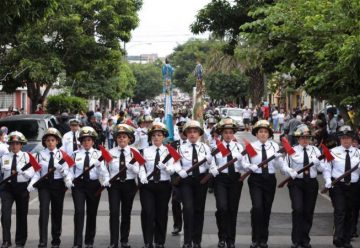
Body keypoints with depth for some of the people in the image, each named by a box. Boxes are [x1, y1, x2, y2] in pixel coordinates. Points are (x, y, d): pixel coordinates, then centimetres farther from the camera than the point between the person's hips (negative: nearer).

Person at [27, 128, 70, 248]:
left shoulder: (62, 155, 1)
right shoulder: (40, 155, 2)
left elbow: (66, 172, -2)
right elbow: (37, 173, 0)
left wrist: (62, 170, -25)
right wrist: (32, 184, -16)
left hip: (58, 185, 1)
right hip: (44, 185, -1)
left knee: (57, 212, 9)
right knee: (43, 211, -13)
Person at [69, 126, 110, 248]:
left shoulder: (98, 154, 2)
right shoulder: (75, 154, 5)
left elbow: (102, 169, -8)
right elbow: (71, 170, 2)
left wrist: (106, 179, -26)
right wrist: (69, 180, -17)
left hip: (93, 184, 1)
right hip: (78, 185, -1)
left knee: (92, 213, 10)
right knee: (79, 212, -11)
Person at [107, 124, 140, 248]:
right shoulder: (111, 152, 2)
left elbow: (137, 171, -9)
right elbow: (107, 169, 1)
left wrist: (131, 164, -25)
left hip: (129, 184, 1)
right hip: (114, 184, -1)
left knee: (126, 213, 9)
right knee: (114, 212, -10)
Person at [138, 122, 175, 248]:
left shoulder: (168, 151, 2)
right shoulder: (146, 151, 3)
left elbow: (172, 170, -9)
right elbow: (142, 167, -6)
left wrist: (165, 167, -30)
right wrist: (142, 176, -26)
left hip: (164, 185, 1)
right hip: (147, 185, -1)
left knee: (161, 214, 8)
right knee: (148, 213, -9)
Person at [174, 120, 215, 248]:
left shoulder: (205, 147, 7)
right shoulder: (181, 148, 2)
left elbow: (210, 165, 0)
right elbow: (177, 166, -4)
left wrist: (209, 159, -20)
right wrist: (181, 172, -23)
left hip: (201, 179, 2)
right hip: (186, 180, -2)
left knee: (199, 209, 7)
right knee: (188, 209, -15)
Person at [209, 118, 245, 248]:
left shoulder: (239, 146, 8)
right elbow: (211, 163, -7)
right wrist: (213, 171, -27)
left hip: (236, 179, 3)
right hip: (221, 179, -2)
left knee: (233, 209, 7)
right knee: (222, 208, -16)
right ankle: (222, 237, 4)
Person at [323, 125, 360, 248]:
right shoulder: (334, 152, 1)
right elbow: (327, 168, 1)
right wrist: (328, 180, -14)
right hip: (337, 186, -3)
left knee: (349, 213, 10)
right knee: (339, 210, -16)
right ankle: (338, 237, -22)